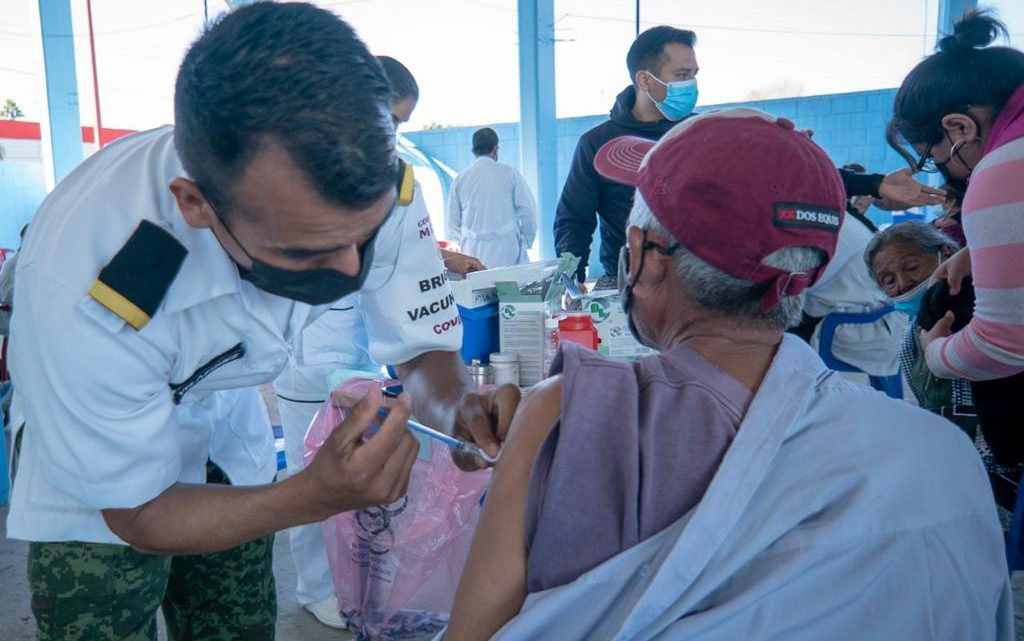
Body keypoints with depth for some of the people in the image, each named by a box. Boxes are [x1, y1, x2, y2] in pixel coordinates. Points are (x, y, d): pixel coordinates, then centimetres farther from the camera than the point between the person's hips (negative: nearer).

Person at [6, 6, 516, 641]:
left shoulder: (371, 182, -29)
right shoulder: (82, 298, -39)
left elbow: (423, 341, -14)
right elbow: (138, 514, -24)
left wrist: (456, 406, -37)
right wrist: (319, 495, -40)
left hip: (227, 421, 4)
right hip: (104, 475, -3)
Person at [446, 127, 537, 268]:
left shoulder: (460, 179, 6)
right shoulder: (510, 174, 1)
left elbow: (453, 221, 9)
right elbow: (528, 211, -2)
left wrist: (461, 250, 19)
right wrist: (525, 244, 10)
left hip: (473, 256, 2)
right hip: (507, 255, -2)